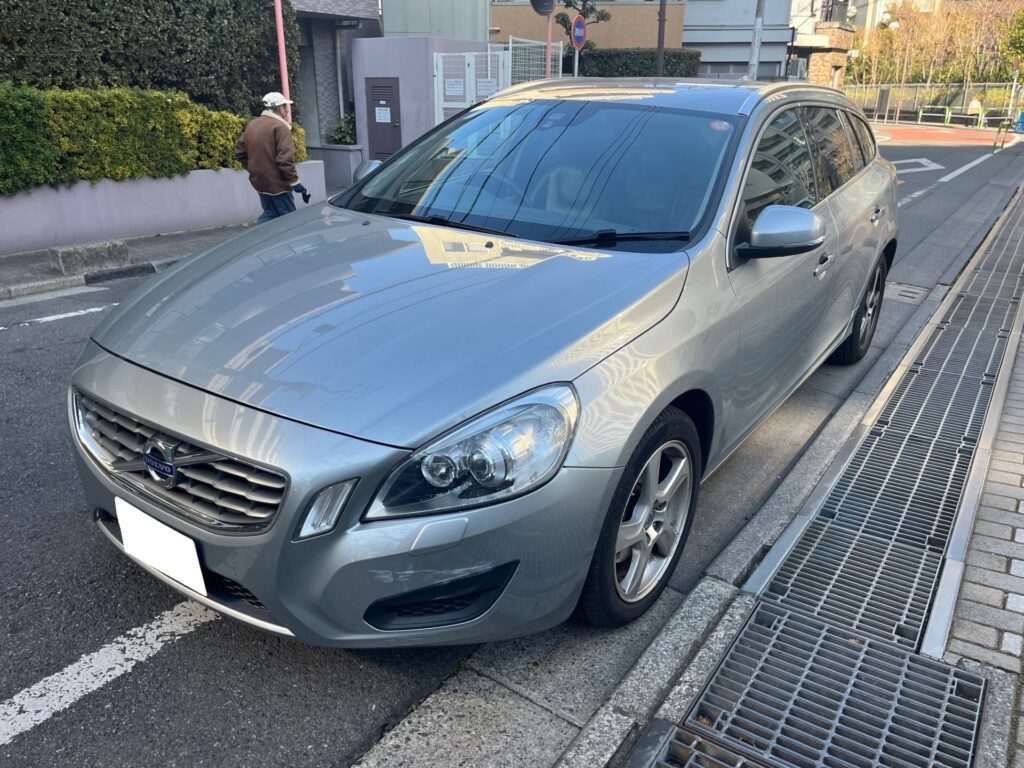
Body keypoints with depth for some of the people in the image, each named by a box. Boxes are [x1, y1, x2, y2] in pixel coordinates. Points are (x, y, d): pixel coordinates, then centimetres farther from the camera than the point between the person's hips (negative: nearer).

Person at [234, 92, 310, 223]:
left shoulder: (251, 125, 13)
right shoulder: (280, 127, -13)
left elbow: (239, 152, 16)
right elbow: (285, 159, -22)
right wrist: (295, 183, -20)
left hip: (259, 182, 8)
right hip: (276, 183, -8)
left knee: (270, 214, 17)